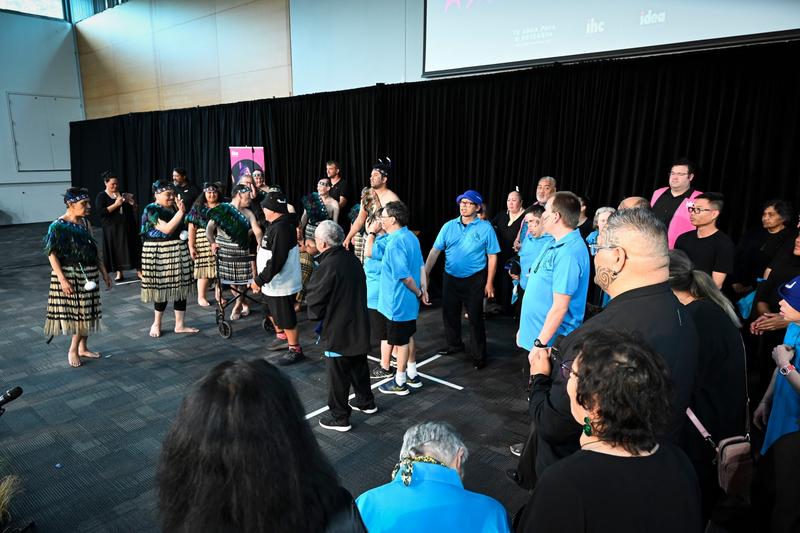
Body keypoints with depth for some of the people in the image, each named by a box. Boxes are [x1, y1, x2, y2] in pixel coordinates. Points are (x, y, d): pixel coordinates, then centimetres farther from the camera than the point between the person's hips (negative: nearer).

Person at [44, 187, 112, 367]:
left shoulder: (85, 222, 5)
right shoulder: (58, 226, -13)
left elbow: (93, 250, 11)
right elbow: (52, 254, -15)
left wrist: (104, 272, 10)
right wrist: (62, 280, -21)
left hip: (88, 274, 6)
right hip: (69, 275, -6)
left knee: (87, 311, 11)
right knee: (75, 312, 0)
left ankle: (82, 348, 25)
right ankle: (73, 351, 16)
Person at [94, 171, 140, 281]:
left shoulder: (123, 194, 11)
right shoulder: (101, 196, 0)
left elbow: (133, 209, 15)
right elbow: (101, 211, -13)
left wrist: (131, 201, -5)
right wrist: (116, 204, -19)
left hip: (127, 226, 3)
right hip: (112, 228, -3)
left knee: (133, 247, 0)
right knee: (115, 250, 1)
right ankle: (119, 273, 12)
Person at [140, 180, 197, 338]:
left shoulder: (174, 208, 11)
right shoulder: (151, 210, -10)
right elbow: (167, 229, -21)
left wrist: (182, 210, 1)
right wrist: (181, 212, -21)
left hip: (179, 251, 7)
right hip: (159, 253, -6)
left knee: (181, 288, 6)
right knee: (163, 289, 1)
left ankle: (180, 325, 14)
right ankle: (156, 324, 20)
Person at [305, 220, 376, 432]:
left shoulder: (326, 267, -23)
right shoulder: (353, 260, 2)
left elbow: (315, 301, -16)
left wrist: (315, 315, 5)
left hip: (338, 331, -8)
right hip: (359, 327, 8)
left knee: (337, 374, 5)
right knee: (359, 365, 23)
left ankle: (340, 418, 17)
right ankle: (366, 401, 40)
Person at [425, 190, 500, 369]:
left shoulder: (485, 228, -8)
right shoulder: (449, 226, 0)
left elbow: (492, 256, -6)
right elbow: (435, 251, -1)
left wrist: (489, 283, -7)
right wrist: (425, 274, -7)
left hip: (474, 280, -4)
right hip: (450, 278, 4)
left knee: (475, 317, 3)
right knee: (449, 313, 16)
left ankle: (478, 355, 16)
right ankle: (454, 344, 37)